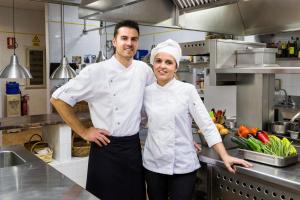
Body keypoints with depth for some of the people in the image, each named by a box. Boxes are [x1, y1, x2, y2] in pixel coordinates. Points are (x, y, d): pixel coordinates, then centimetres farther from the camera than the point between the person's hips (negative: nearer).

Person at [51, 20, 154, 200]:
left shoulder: (144, 70, 1)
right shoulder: (95, 71, -12)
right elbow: (58, 99, -8)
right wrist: (83, 132, -8)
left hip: (133, 147, 4)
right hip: (106, 148, -4)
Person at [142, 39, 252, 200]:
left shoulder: (187, 90, -9)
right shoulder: (146, 92, 1)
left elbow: (207, 125, -10)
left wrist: (225, 156, -15)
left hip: (182, 165, -3)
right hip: (153, 164, 4)